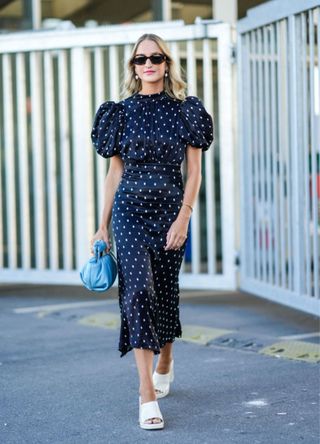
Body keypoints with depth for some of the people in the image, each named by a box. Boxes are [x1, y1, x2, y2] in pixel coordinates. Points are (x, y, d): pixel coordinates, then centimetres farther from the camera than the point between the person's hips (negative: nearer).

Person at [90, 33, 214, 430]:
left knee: (165, 291, 10)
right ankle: (147, 395, -16)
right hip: (129, 209, -1)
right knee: (138, 289, -14)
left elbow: (194, 172, 1)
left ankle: (165, 362, 40)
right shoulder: (122, 112, 6)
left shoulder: (185, 110, 4)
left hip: (171, 210, 1)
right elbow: (114, 173, 10)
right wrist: (103, 226, 9)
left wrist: (184, 217, -11)